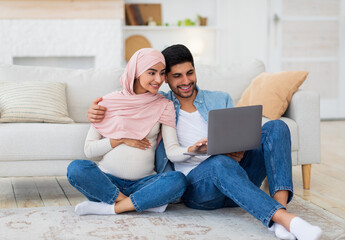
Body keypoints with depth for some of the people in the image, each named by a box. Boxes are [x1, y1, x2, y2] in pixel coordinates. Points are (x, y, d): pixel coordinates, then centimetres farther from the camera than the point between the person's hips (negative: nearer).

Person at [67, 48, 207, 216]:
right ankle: (146, 203, -23)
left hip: (143, 182, 0)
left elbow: (172, 151, -4)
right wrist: (121, 140, -9)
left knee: (178, 180, -29)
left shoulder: (164, 106, 7)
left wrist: (192, 149, -25)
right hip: (107, 181, 0)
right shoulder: (109, 102, 4)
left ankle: (111, 208, -24)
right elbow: (89, 149, 4)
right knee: (76, 168, -30)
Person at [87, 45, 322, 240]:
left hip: (237, 175, 4)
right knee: (221, 162, -39)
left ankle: (280, 205, -38)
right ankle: (286, 218, -52)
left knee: (275, 127, -18)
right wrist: (98, 110, -4)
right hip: (195, 182, -3)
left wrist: (240, 152, -11)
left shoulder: (221, 99, 20)